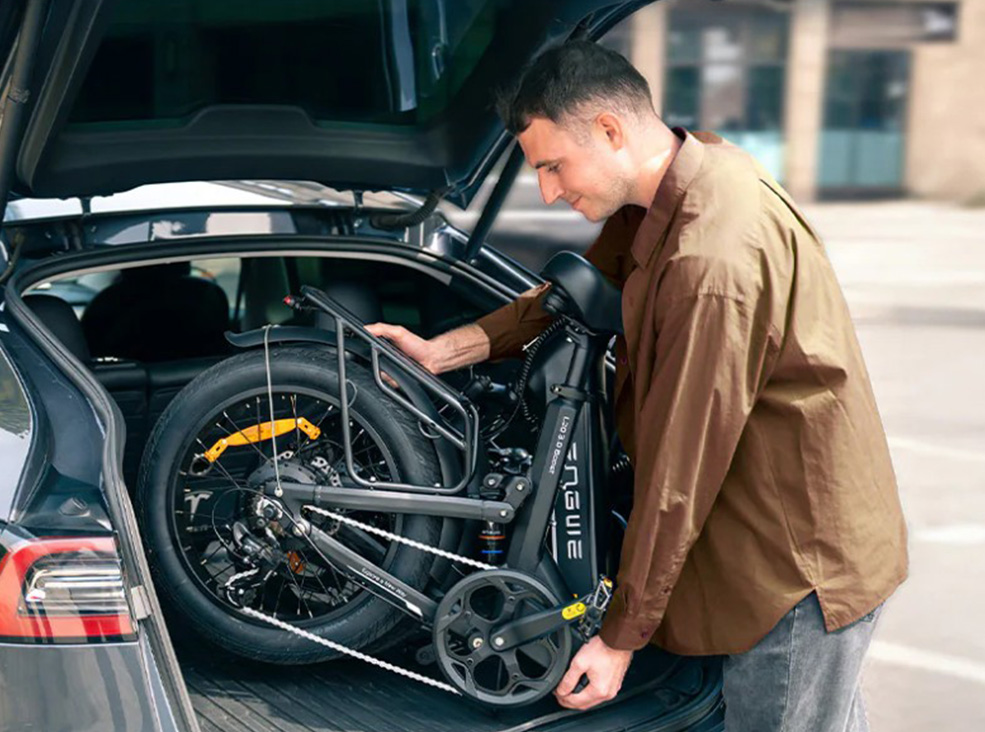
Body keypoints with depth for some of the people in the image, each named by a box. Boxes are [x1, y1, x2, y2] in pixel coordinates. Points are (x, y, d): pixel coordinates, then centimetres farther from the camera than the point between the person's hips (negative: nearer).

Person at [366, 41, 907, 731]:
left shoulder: (711, 262, -31)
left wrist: (621, 637, -16)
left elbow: (680, 473, -26)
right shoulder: (696, 164, 0)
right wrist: (442, 350, 8)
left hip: (803, 563, -10)